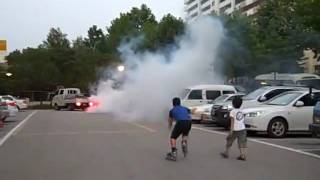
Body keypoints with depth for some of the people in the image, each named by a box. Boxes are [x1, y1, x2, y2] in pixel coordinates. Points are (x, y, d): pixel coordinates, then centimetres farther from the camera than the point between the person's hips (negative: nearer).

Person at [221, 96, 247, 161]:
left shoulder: (232, 112, -6)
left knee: (229, 140, 13)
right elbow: (243, 121, 17)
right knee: (242, 143, 3)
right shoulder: (241, 111, 12)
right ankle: (243, 156, -4)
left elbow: (232, 121, -12)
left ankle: (226, 153, 24)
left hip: (235, 129, -4)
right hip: (242, 129, 4)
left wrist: (231, 131, -14)